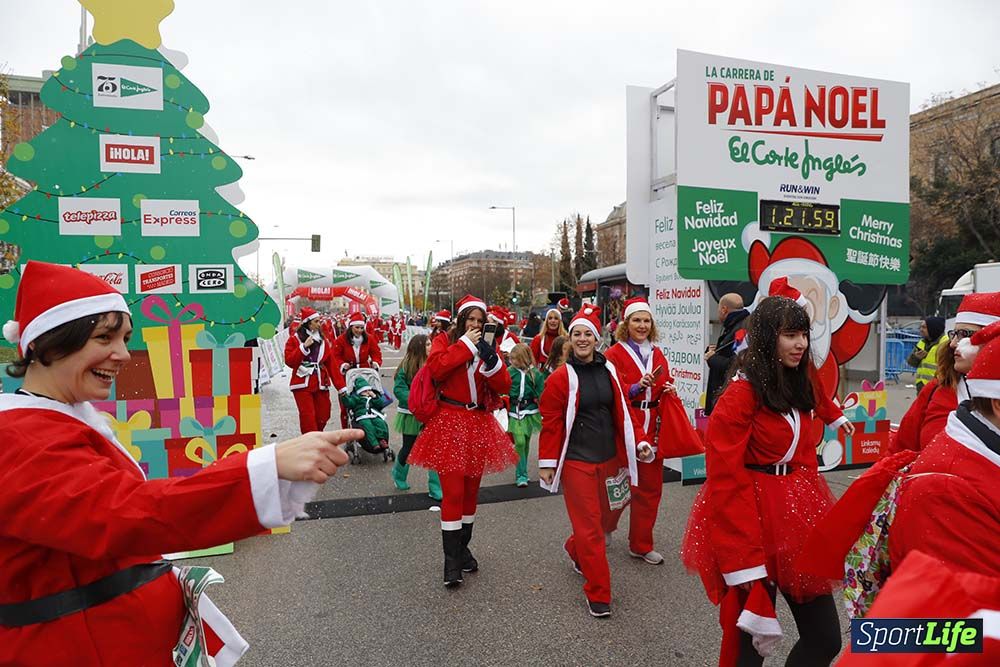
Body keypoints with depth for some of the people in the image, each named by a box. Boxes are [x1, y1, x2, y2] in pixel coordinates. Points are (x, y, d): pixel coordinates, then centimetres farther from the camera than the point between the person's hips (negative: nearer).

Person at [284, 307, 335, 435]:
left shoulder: (323, 340, 11)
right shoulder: (294, 340, 0)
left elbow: (331, 364, 9)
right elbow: (289, 361, -9)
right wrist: (304, 347, -18)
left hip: (321, 384, 4)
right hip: (302, 384, -4)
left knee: (323, 416, 6)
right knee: (308, 416, -8)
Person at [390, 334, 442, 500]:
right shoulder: (407, 365, -11)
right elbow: (398, 388, -14)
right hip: (411, 414, -3)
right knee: (409, 448, 12)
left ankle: (436, 489, 8)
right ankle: (398, 474, 44)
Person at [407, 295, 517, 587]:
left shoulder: (486, 347, 11)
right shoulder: (445, 341, 2)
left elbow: (503, 387, 2)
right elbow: (436, 368, -19)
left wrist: (491, 360, -14)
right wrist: (465, 344, -14)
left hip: (479, 424, 4)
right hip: (449, 422, -4)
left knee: (471, 491, 13)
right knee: (453, 492, -7)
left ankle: (463, 547, 30)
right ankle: (452, 562, 3)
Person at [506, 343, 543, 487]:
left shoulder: (535, 373, -3)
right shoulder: (509, 371, -2)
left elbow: (540, 394, 2)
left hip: (529, 412, 1)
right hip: (514, 411, -1)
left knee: (526, 442, 10)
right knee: (519, 442, -11)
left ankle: (521, 472, 26)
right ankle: (521, 475, 0)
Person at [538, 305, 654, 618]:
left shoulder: (609, 371, 4)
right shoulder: (561, 377, -10)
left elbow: (623, 411, 10)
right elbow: (551, 423, -9)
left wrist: (639, 442, 1)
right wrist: (547, 463, -9)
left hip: (609, 458, 6)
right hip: (577, 462, -6)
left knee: (606, 516, 19)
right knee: (589, 527, -1)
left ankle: (575, 550, 48)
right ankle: (598, 594, 14)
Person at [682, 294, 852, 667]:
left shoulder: (798, 388, 10)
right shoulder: (741, 394, -16)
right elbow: (726, 482, -18)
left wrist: (815, 517, 12)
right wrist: (743, 563, -19)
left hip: (797, 522, 8)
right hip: (753, 522, -7)